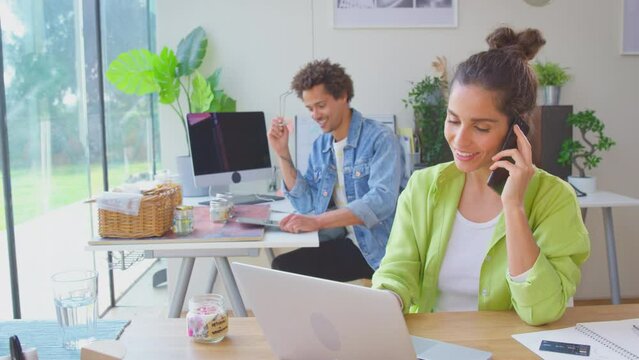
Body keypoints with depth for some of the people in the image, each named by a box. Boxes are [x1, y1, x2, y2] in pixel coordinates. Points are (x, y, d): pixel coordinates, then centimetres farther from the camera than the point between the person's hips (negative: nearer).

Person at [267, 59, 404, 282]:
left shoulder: (380, 138, -11)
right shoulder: (319, 146, 11)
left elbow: (382, 200, -25)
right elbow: (306, 204, 7)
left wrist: (318, 221, -32)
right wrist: (282, 153, 0)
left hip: (379, 248, -6)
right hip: (344, 242, 6)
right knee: (283, 266, -15)